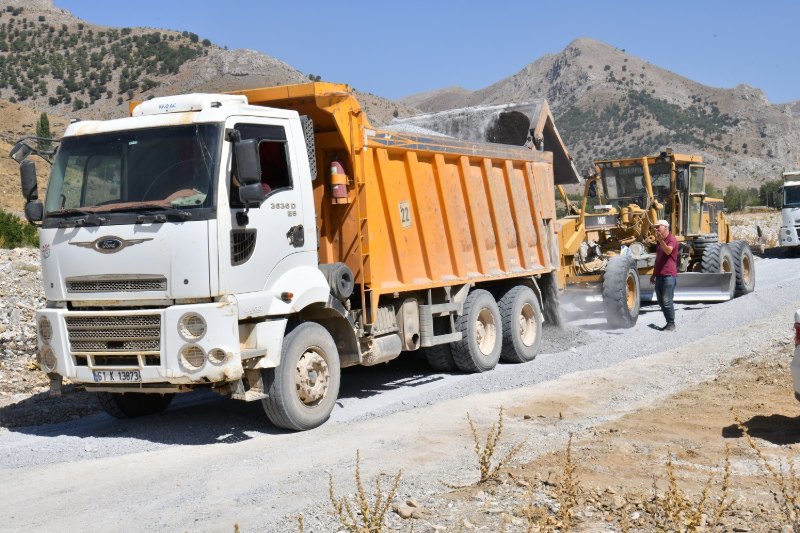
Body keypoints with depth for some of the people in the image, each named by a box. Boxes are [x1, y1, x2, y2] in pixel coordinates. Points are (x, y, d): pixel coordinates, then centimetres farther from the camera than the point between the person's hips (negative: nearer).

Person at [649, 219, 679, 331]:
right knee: (660, 301, 10)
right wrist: (654, 274, 27)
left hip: (669, 275, -9)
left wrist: (661, 241, -44)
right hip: (659, 275, 9)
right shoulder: (659, 241, 20)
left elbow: (668, 251, -29)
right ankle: (669, 323, 18)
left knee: (667, 301, -10)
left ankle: (671, 325, -3)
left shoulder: (672, 240, -8)